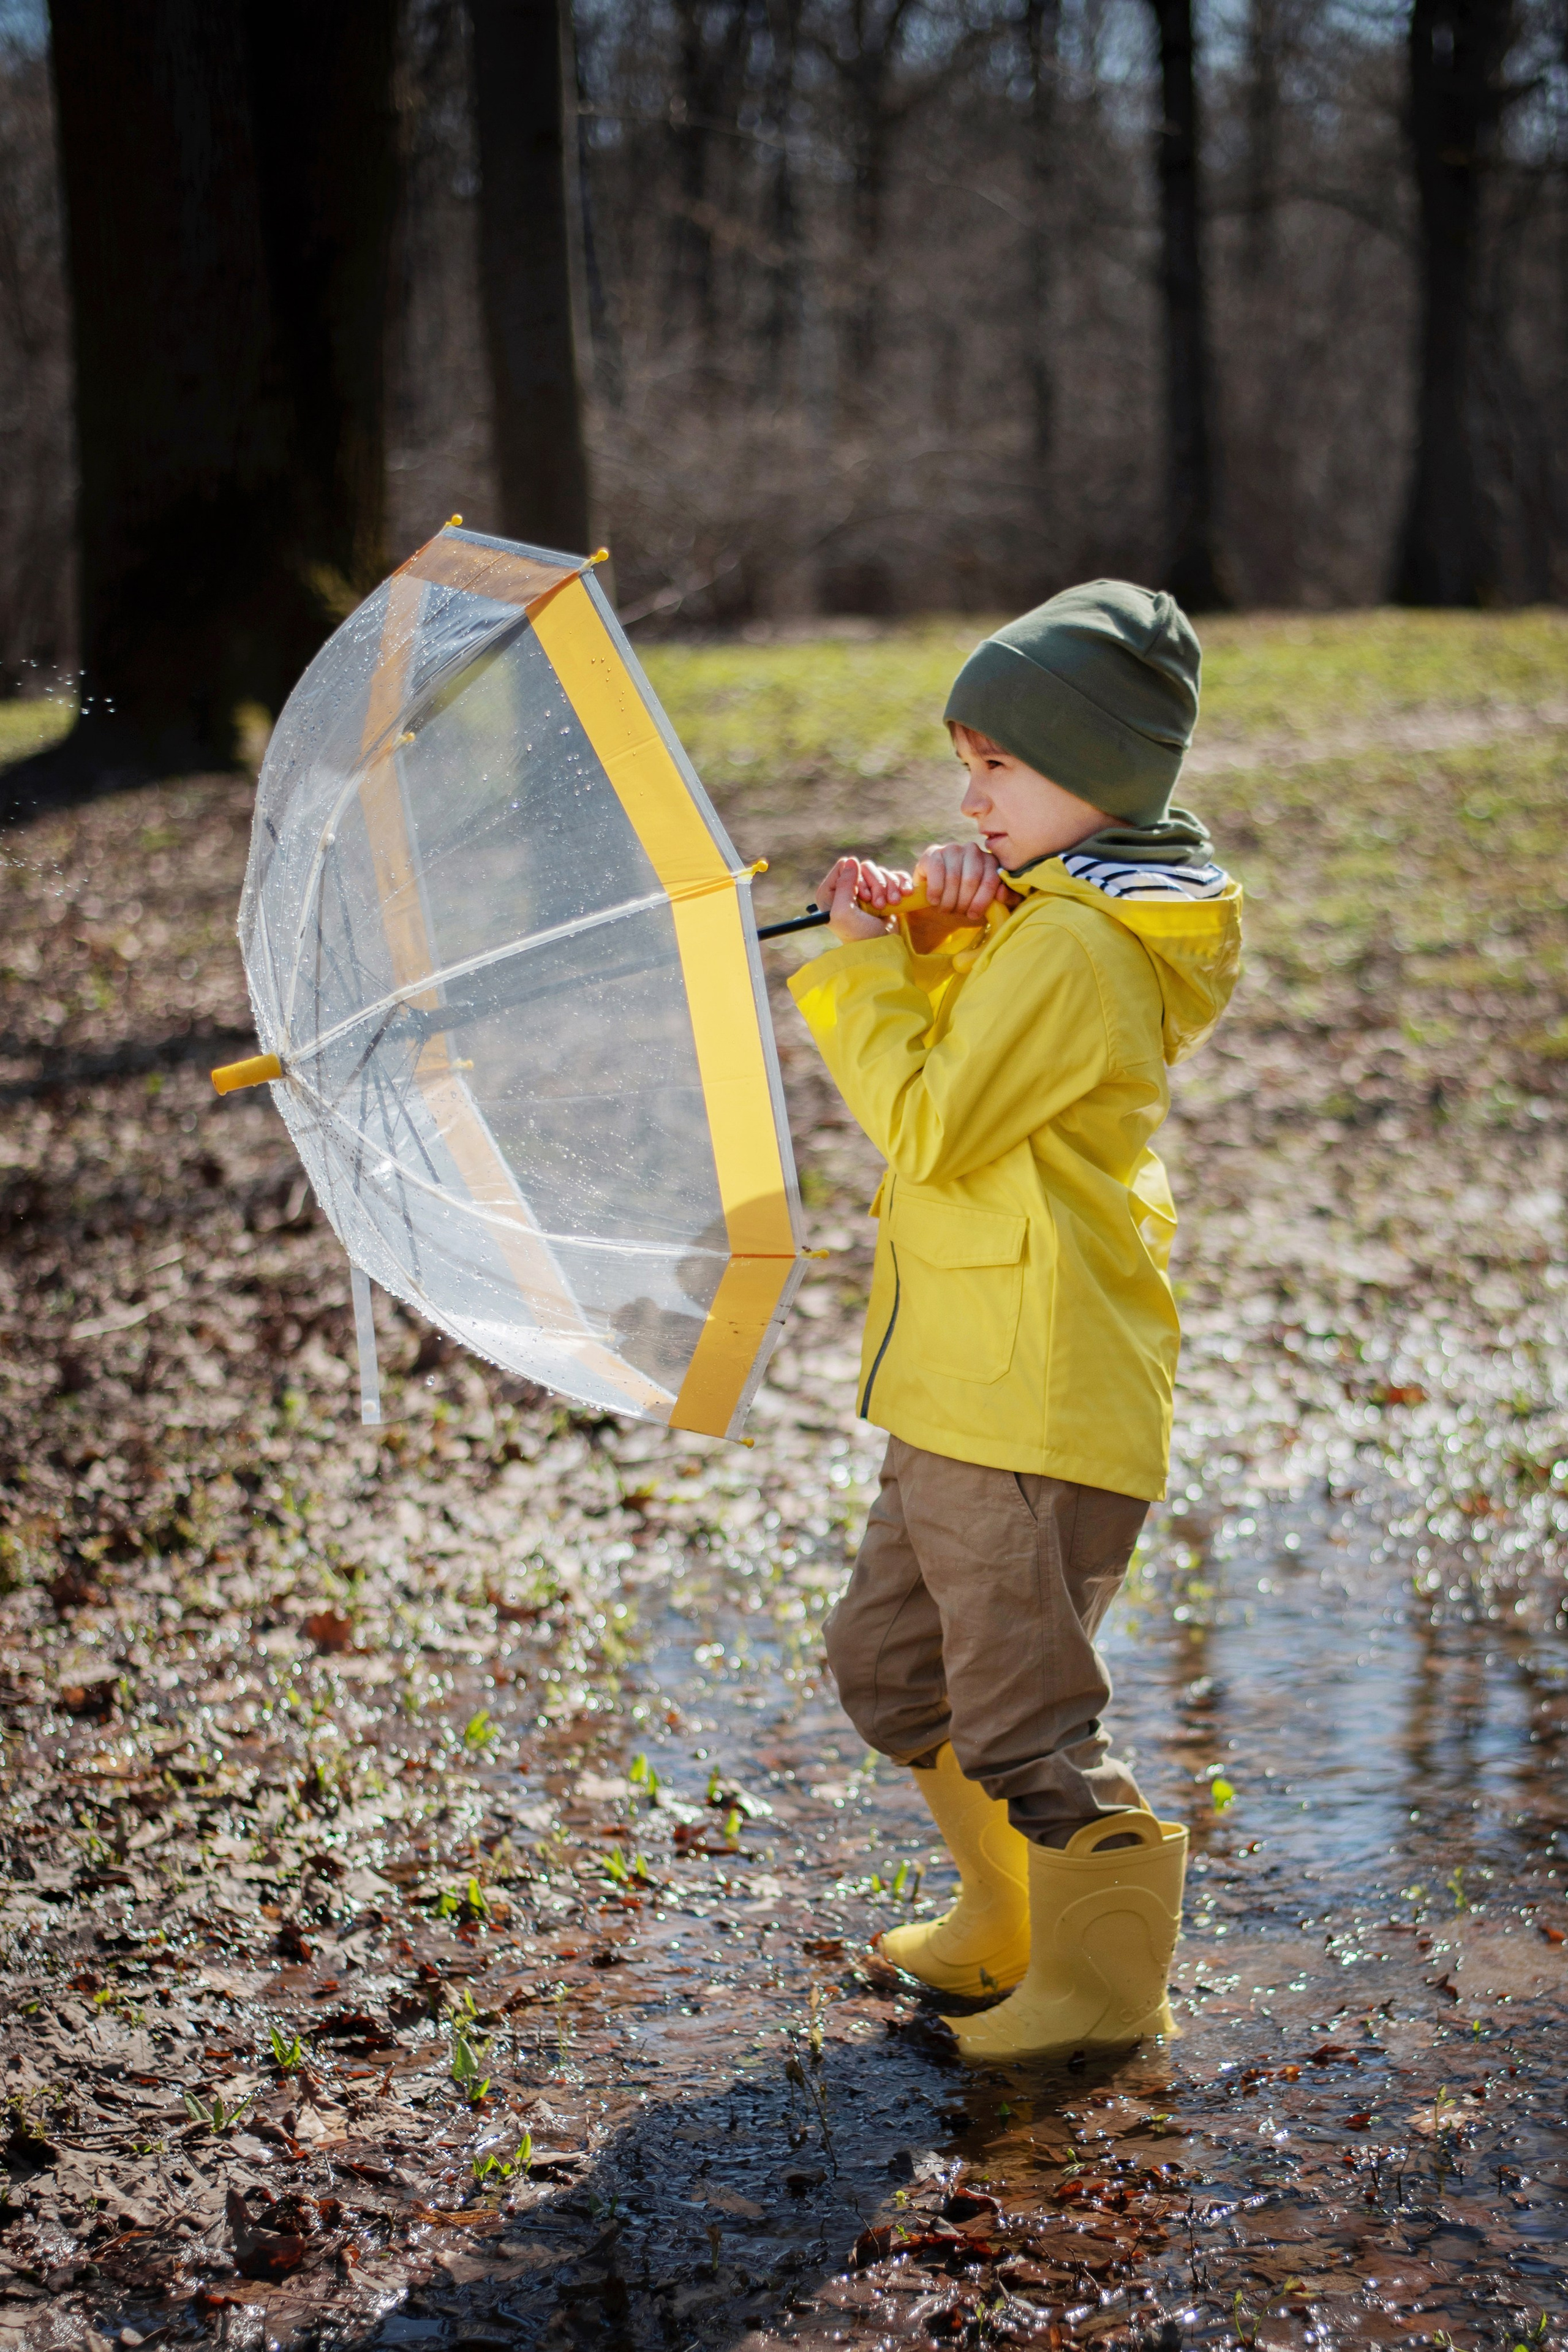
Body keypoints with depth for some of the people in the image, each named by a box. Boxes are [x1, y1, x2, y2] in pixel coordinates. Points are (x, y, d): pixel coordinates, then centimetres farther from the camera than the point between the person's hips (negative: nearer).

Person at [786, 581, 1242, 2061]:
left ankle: (1104, 1982, 18)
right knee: (887, 1662, 21)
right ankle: (1009, 1922, 37)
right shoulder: (1032, 917, 15)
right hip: (961, 1387, 11)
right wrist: (900, 938, -3)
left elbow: (926, 1127, -21)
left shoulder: (1070, 946, -17)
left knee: (1021, 1714, 0)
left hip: (1038, 1402, -11)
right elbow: (914, 1062, 15)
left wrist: (872, 959, -10)